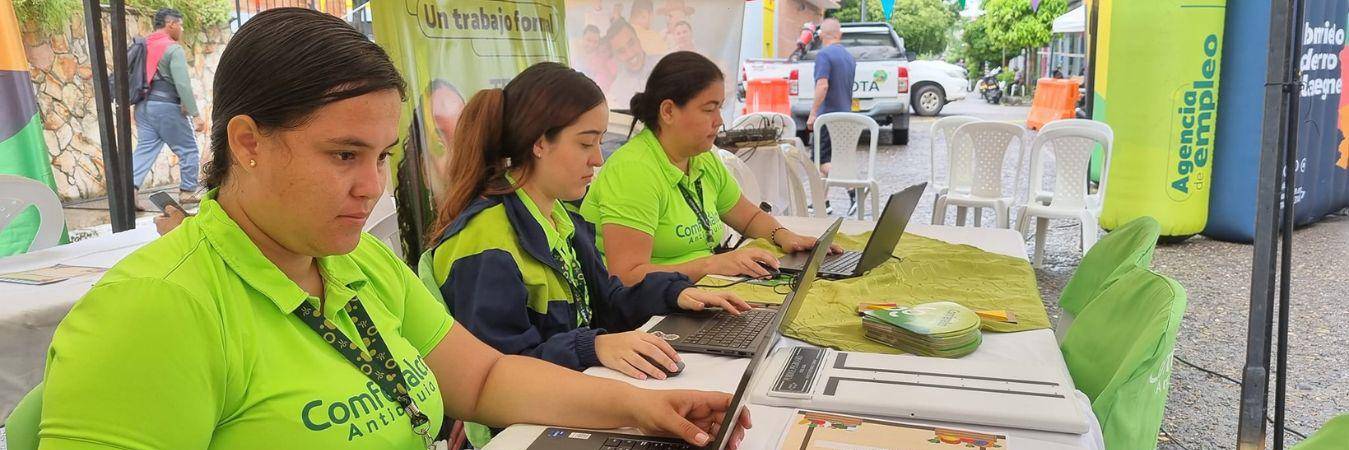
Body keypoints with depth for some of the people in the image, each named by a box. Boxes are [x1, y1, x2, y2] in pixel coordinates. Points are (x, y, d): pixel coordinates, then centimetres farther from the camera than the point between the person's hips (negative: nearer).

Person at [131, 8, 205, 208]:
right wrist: (196, 114, -19)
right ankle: (187, 192, 10)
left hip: (143, 106, 7)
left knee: (145, 149, 5)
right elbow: (183, 84, -19)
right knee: (188, 149, 7)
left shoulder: (144, 46, 13)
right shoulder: (173, 49, -11)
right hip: (166, 107, -7)